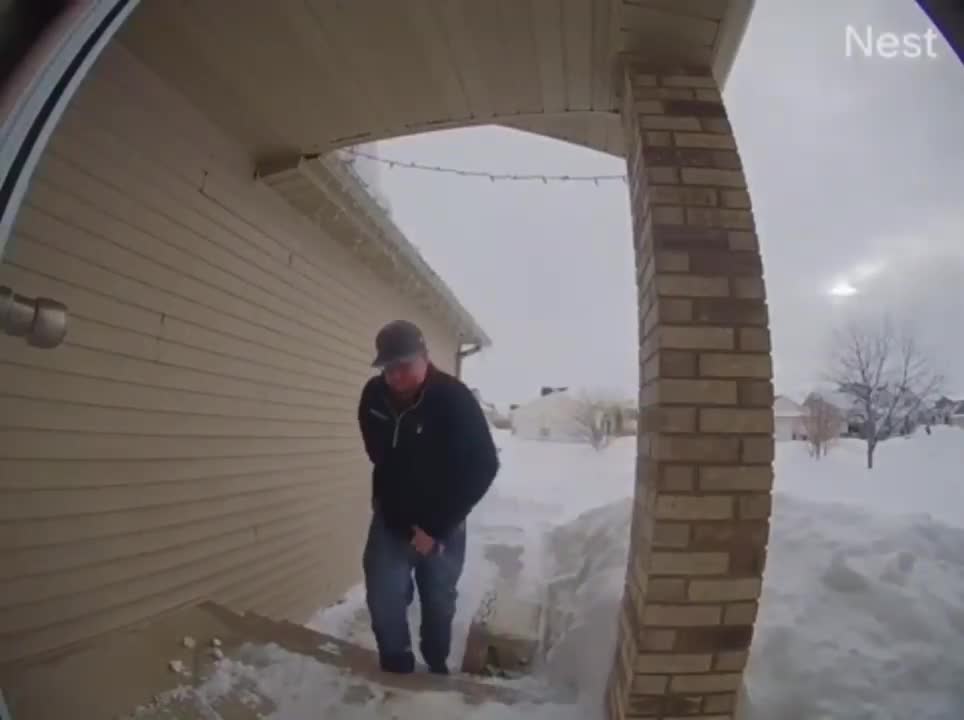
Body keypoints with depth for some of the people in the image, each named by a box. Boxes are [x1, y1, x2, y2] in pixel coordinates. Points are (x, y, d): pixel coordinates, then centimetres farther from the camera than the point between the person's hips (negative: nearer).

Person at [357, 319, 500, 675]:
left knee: (439, 600, 12)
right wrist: (386, 502, 8)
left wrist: (437, 527, -20)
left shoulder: (455, 399, -24)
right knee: (383, 596, -7)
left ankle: (437, 666, 36)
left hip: (442, 523, -2)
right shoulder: (373, 396, -12)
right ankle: (395, 666, 17)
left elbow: (483, 467, -21)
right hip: (391, 518, 2)